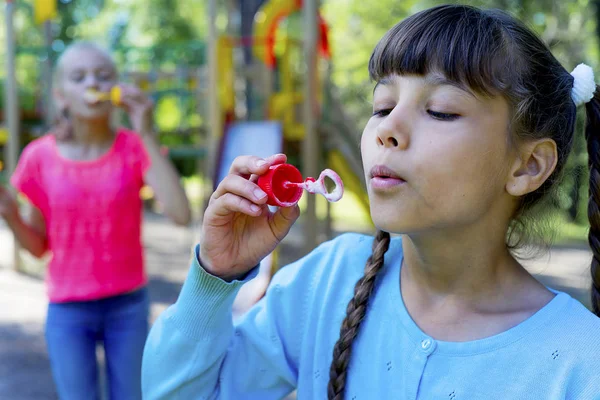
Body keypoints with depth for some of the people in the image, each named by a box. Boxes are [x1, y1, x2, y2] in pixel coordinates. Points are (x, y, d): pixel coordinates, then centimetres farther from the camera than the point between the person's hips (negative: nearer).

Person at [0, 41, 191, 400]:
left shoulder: (134, 148, -7)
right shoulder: (40, 156, -6)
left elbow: (181, 214, -23)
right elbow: (39, 246, 3)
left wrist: (147, 135, -25)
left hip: (129, 305, 0)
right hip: (67, 311, 0)